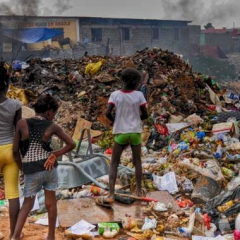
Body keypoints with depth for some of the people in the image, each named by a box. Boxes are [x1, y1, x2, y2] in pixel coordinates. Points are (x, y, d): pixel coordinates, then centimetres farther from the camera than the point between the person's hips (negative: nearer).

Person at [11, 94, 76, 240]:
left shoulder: (22, 123, -9)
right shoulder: (52, 127, -7)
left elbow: (15, 150, -6)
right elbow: (72, 144, -5)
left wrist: (22, 168, 7)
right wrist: (55, 155, -2)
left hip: (31, 171, 0)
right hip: (49, 168, 0)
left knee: (27, 203, 15)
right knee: (51, 203, 15)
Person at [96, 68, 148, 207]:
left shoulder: (115, 95, -7)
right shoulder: (139, 95, -6)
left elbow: (108, 113, -12)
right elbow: (145, 115, -3)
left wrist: (117, 121, 7)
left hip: (120, 132, -1)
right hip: (135, 132, 1)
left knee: (114, 163, 5)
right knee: (137, 161, 18)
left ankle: (111, 195, -4)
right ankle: (139, 190, 25)